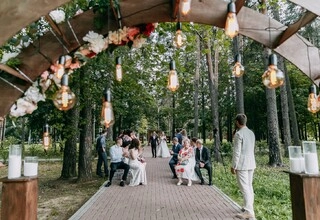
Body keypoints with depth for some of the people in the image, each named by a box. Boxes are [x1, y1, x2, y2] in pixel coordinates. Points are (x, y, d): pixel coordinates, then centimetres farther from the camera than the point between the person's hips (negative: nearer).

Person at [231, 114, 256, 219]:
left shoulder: (238, 134, -14)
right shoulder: (251, 133, 11)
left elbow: (236, 152, -16)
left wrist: (233, 166, -11)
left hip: (242, 164, -8)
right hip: (251, 163, 8)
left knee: (244, 187, -6)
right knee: (249, 186, 15)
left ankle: (249, 211, -6)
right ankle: (249, 207, 24)